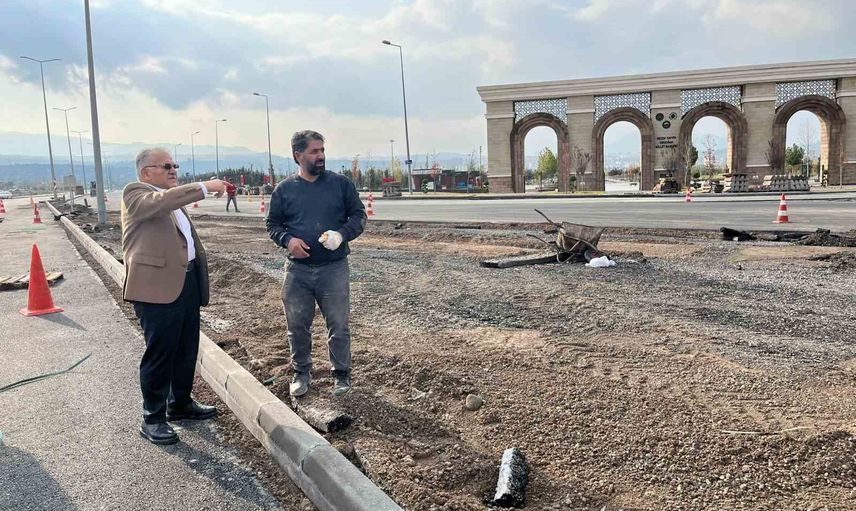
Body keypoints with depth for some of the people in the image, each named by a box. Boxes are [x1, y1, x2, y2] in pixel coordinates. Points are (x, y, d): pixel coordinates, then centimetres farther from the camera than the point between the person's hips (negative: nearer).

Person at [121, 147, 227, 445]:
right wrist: (204, 187, -32)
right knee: (159, 354, 0)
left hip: (187, 283, 9)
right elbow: (159, 202, -29)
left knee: (187, 350, 17)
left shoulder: (173, 199, 21)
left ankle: (180, 404, 33)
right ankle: (152, 419, 12)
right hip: (158, 286, -9)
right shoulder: (135, 193, -6)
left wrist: (200, 281, 23)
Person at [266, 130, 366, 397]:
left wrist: (342, 234, -16)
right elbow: (273, 224, 9)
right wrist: (287, 239, -12)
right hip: (297, 270, 1)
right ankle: (301, 372, 31)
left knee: (338, 326, 6)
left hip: (334, 268, -1)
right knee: (297, 326, 11)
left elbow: (359, 215, 4)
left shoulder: (341, 183, 0)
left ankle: (341, 375, 23)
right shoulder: (284, 189, 2)